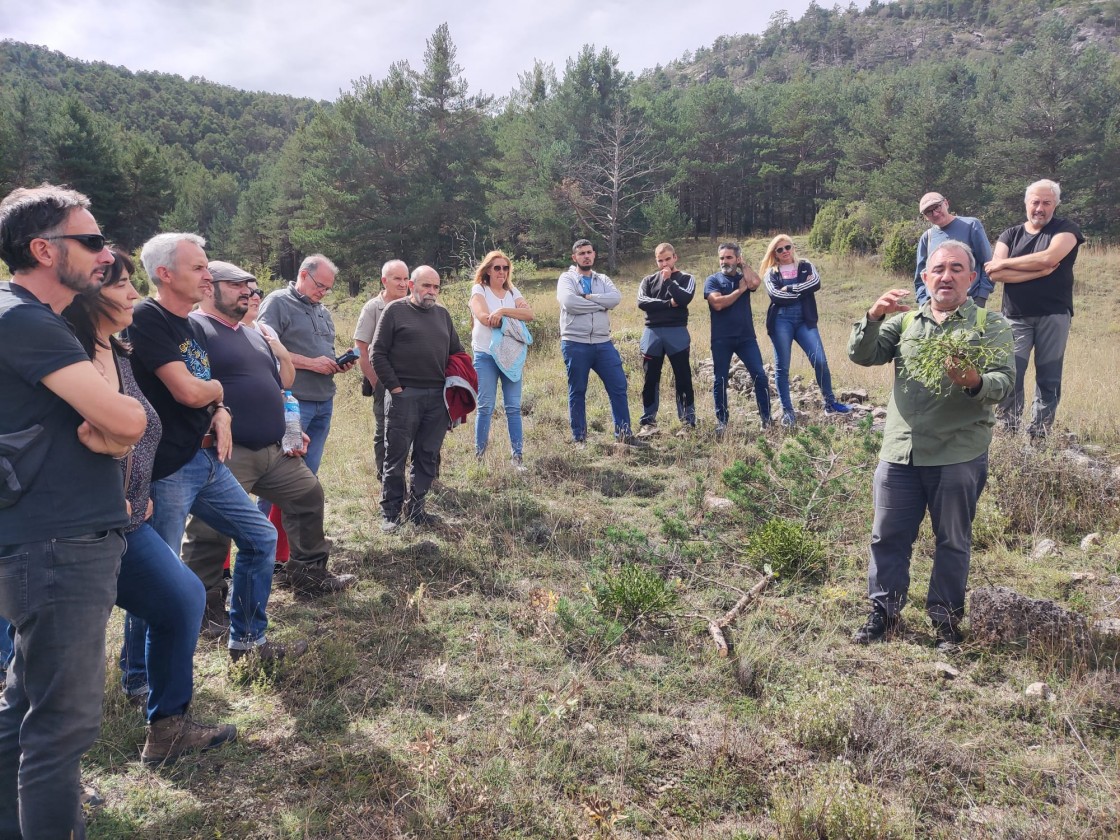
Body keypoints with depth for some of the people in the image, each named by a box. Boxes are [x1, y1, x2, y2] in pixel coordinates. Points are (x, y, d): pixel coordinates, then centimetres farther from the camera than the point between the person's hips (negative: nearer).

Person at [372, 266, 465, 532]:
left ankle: (416, 508, 20)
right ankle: (390, 512, 10)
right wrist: (394, 387, -9)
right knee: (396, 456, 0)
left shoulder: (442, 314, 16)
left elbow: (457, 351, 23)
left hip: (437, 397, 5)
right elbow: (378, 353, -3)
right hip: (404, 395, -5)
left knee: (428, 456, 9)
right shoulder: (395, 310, 0)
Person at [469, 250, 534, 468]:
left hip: (512, 356, 4)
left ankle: (517, 456, 7)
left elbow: (529, 314, -4)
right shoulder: (479, 290, 2)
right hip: (486, 355, -3)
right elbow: (484, 318, -15)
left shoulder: (512, 292, 13)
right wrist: (515, 315, -6)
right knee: (485, 407, -2)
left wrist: (502, 312, -17)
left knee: (513, 407, 2)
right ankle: (479, 455, 8)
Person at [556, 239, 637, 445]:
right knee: (577, 391, 5)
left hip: (603, 343, 4)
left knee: (618, 386, 1)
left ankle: (623, 433, 10)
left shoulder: (603, 279, 14)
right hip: (575, 344, -4)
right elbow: (569, 302, -18)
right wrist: (601, 303, -9)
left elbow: (616, 298, -6)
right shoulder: (567, 279, 2)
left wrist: (588, 297, -13)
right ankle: (579, 437, 15)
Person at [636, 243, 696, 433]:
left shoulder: (686, 279, 8)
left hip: (677, 333, -2)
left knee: (683, 377, 0)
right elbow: (642, 302, -6)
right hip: (652, 333, 2)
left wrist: (668, 281, -8)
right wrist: (668, 304, -12)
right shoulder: (648, 280, 13)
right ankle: (648, 420, 12)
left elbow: (684, 299, -12)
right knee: (650, 378, 5)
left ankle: (688, 419, 6)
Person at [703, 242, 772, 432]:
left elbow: (756, 282, -14)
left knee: (760, 375, -5)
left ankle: (766, 418, 3)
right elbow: (718, 303, -15)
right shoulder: (712, 280, 2)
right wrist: (740, 290, -7)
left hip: (746, 337, 2)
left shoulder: (744, 278, 11)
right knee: (720, 380, 3)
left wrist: (742, 264, -1)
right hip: (721, 339, -2)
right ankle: (721, 421, 16)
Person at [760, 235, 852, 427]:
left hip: (805, 319, 1)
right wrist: (802, 289, -6)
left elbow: (816, 283, -7)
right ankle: (787, 411, 7)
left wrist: (790, 289, -10)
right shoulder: (771, 273, 9)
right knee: (782, 367, 0)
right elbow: (775, 295, -10)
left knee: (820, 361, -8)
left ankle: (830, 404, 6)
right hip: (781, 320, -1)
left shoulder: (806, 266, 14)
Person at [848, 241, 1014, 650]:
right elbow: (861, 355, 0)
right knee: (888, 537, 8)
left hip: (959, 456, -2)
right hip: (900, 451, 2)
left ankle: (946, 619, 25)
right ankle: (884, 612, 23)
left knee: (953, 541, 10)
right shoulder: (905, 321, 11)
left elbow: (1003, 381, -10)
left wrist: (974, 382, -32)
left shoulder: (990, 325, 3)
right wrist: (874, 317, -18)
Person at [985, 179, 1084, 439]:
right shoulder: (1010, 235, 10)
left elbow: (1048, 257, -18)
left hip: (1053, 315, -1)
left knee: (1049, 378, 2)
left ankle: (1039, 436, 9)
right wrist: (1039, 272, -14)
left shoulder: (1066, 230, 3)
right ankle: (1007, 433, 3)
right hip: (1016, 317, 2)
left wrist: (1004, 263, -9)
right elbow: (995, 274, -6)